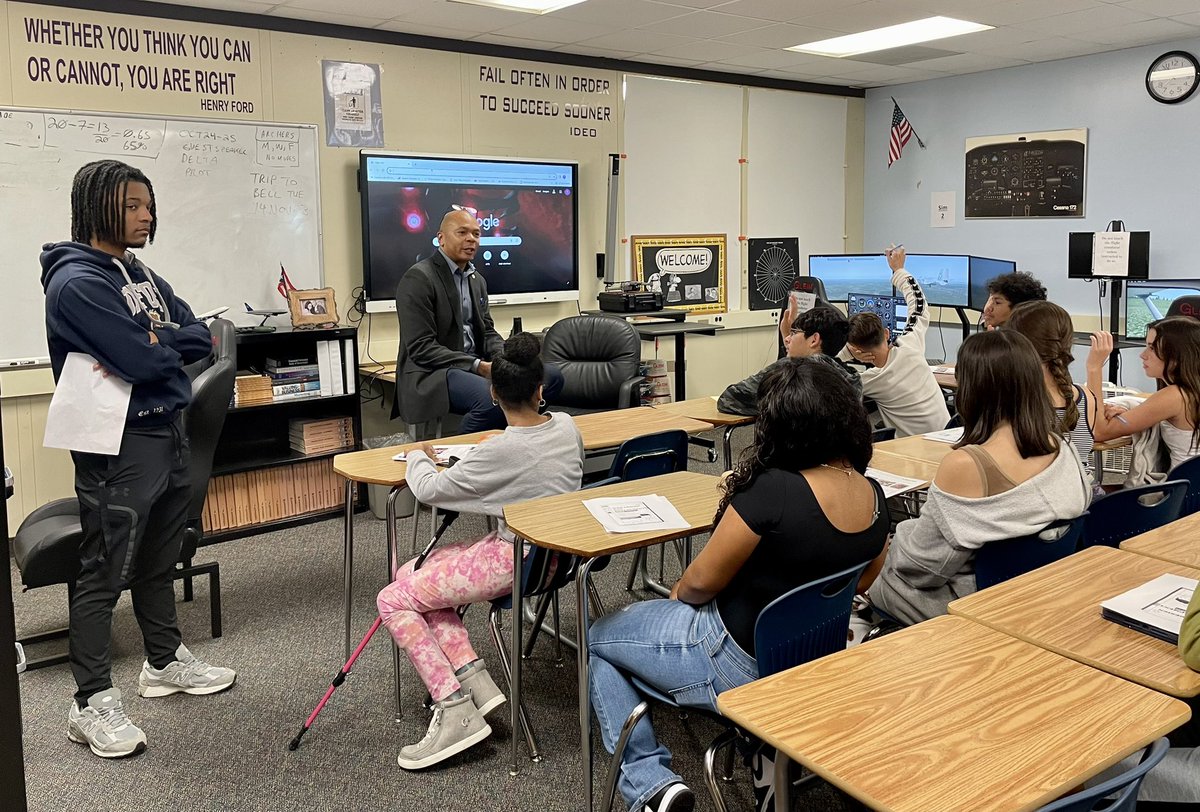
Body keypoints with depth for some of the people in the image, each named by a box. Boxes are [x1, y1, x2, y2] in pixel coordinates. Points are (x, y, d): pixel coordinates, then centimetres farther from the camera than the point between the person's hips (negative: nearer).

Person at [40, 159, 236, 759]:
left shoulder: (140, 274, 11)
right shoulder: (76, 283, -16)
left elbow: (199, 339, 5)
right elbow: (143, 360, -24)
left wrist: (149, 346, -12)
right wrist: (169, 343, -4)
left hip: (168, 433, 8)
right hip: (118, 446, -8)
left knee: (159, 561, 20)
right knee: (105, 574, 1)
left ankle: (165, 662, 35)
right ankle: (92, 704, 12)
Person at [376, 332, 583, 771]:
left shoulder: (500, 450, -23)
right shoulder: (567, 426, -2)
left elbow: (429, 490, -11)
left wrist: (419, 458, 10)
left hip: (516, 560, -9)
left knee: (393, 600, 0)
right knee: (412, 573, 16)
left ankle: (457, 713, -5)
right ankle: (473, 679, 8)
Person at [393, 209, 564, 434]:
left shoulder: (477, 280, 16)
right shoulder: (418, 278, -10)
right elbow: (421, 348, -17)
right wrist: (478, 366, -22)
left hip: (477, 363, 8)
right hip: (431, 373, -8)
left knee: (551, 376, -5)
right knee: (494, 396, -36)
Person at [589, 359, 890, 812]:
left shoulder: (771, 492, -32)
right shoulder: (874, 498, -9)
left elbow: (701, 582, -20)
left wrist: (677, 595, 4)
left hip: (742, 665, -8)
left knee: (597, 639, 15)